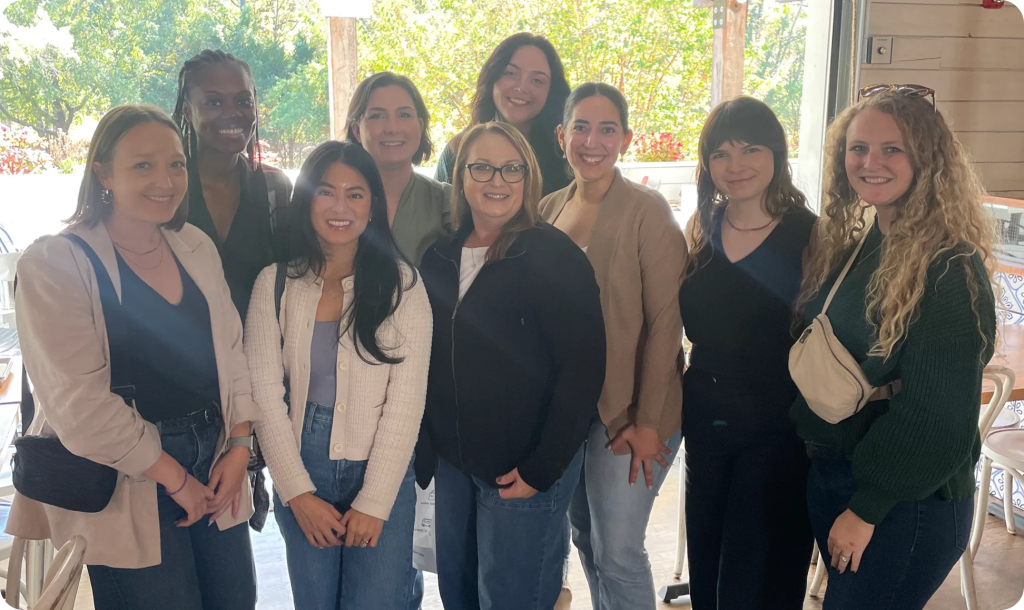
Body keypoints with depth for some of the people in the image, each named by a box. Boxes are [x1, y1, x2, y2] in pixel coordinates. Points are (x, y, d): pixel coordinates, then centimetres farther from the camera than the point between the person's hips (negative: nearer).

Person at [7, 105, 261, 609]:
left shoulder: (196, 247, 7)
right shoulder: (54, 263, -11)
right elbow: (77, 398, -17)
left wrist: (239, 445, -2)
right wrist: (173, 476, -14)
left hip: (215, 463, 6)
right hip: (125, 482, -5)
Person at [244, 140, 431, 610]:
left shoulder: (402, 285, -5)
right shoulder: (276, 283, -1)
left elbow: (406, 402, -8)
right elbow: (265, 392, -3)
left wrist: (374, 502, -10)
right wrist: (299, 493, -8)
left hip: (383, 474, -2)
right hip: (300, 476, 2)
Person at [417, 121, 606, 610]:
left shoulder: (554, 256, -12)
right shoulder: (440, 256, 6)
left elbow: (583, 366, -16)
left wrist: (541, 468, -17)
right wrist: (427, 448, 8)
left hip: (524, 469, -6)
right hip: (452, 464, 6)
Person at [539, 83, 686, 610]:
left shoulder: (647, 211, -12)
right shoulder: (549, 209, 5)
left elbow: (665, 323, -13)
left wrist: (648, 422, -14)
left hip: (627, 413, -5)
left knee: (617, 553, 1)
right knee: (585, 538, 17)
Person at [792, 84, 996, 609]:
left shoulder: (950, 268, -18)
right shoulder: (852, 244, 5)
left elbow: (937, 414, -19)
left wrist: (866, 509, -15)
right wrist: (816, 448, 3)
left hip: (907, 502, -7)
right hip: (829, 475, 7)